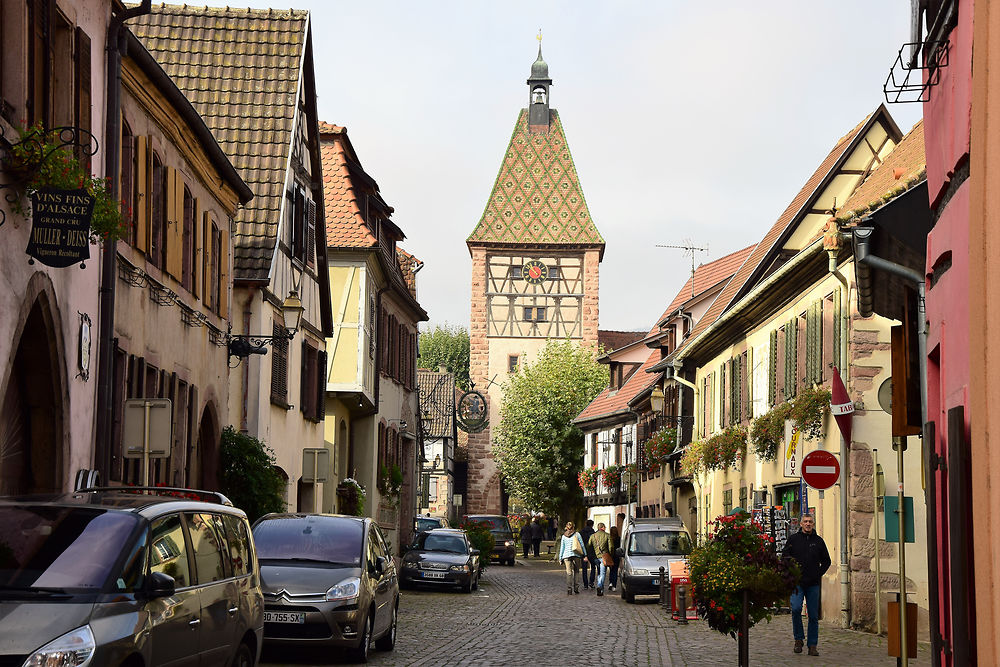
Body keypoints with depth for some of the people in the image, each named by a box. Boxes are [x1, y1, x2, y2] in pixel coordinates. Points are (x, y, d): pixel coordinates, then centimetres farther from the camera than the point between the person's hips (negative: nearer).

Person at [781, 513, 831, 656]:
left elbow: (826, 561, 18)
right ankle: (798, 639, -3)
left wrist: (819, 574, 5)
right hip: (797, 582, -2)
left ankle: (812, 645, 8)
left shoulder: (819, 541, 10)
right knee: (796, 608, -20)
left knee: (813, 615, 2)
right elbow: (784, 557, 8)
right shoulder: (793, 539, 5)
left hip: (813, 584, 2)